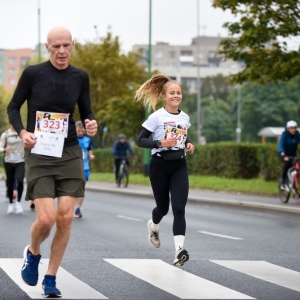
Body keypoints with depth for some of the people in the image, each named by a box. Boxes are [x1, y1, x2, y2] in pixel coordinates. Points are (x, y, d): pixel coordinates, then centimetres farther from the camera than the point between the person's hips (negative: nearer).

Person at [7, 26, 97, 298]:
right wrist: (22, 132, -14)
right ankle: (33, 253, 21)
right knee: (46, 218, -14)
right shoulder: (33, 73, -5)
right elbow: (13, 107, 4)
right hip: (39, 155, -3)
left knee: (65, 218, -4)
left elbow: (86, 112, 14)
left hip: (70, 154, 3)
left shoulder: (80, 77, 4)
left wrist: (91, 126, -9)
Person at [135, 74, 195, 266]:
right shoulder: (157, 117, -8)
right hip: (160, 165, -3)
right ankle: (153, 225, 47)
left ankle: (179, 250, -20)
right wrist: (160, 143, -24)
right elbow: (141, 141, -8)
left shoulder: (185, 117, 6)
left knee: (179, 208, -12)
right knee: (163, 207, 11)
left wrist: (189, 144, 3)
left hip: (179, 166, 3)